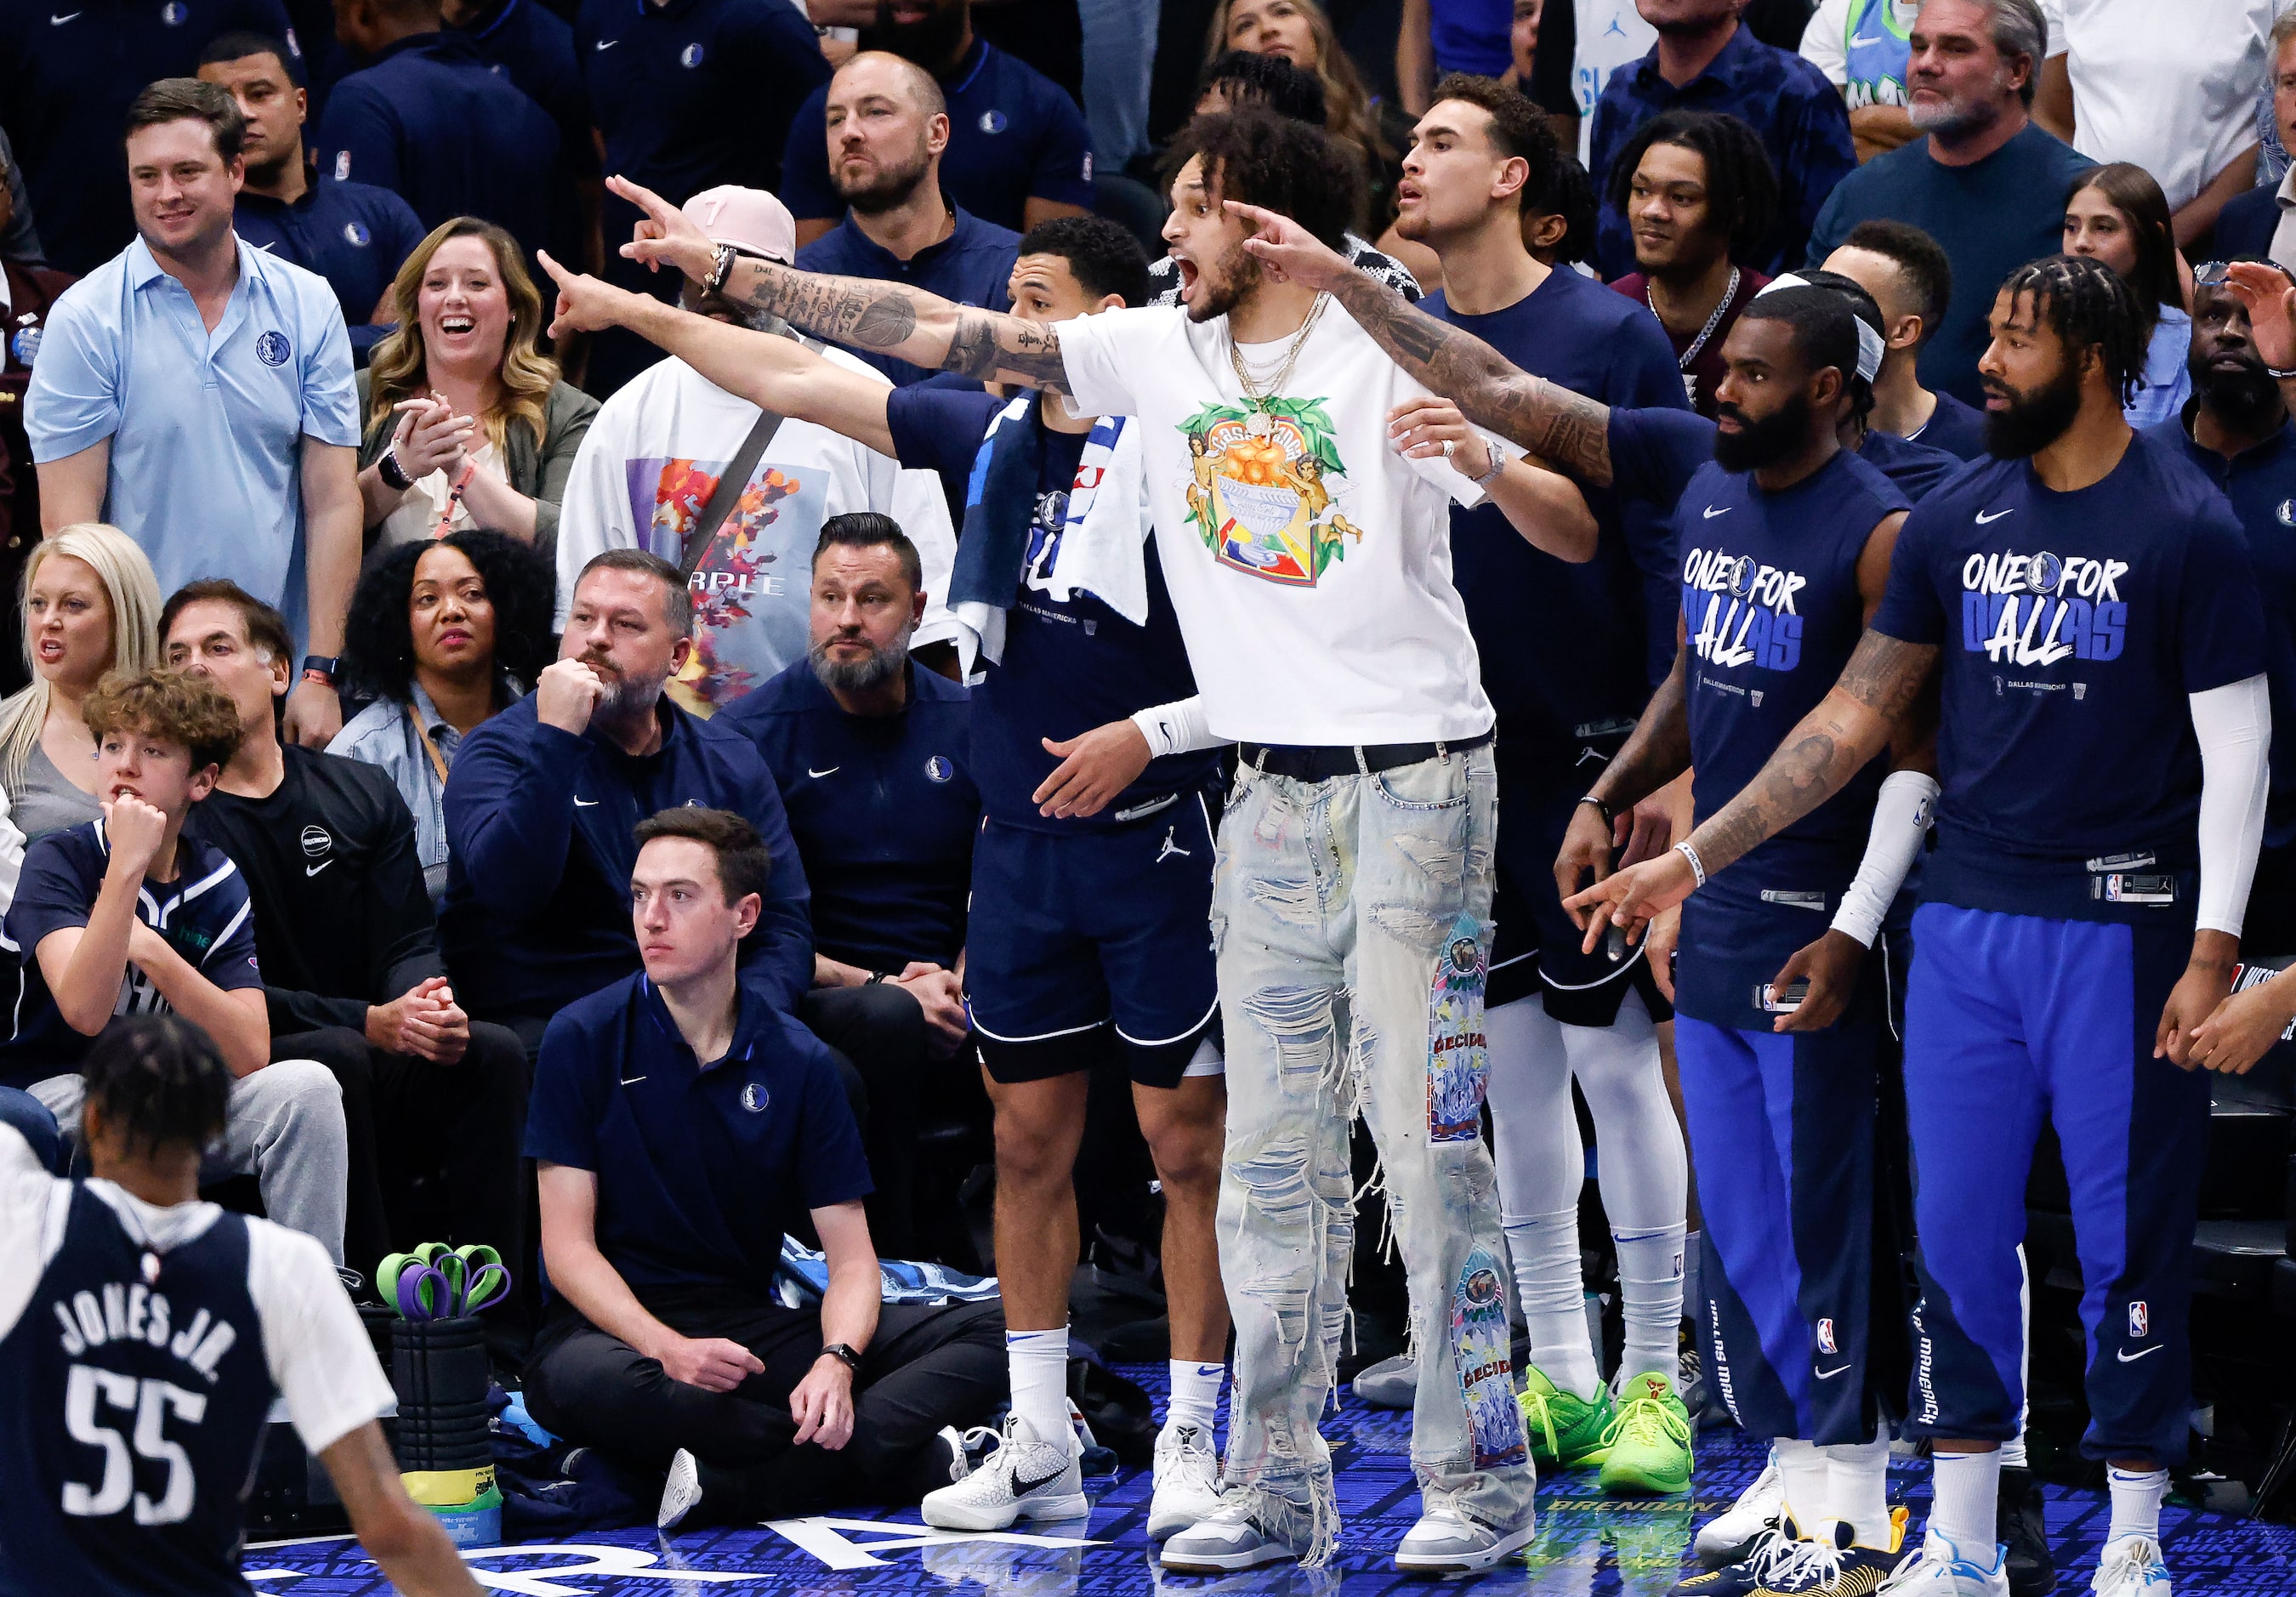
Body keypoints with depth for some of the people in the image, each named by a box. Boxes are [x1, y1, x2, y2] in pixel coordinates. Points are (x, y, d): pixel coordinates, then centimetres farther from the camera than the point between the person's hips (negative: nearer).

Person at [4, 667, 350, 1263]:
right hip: (51, 1097, -5)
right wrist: (128, 864, -30)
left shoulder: (217, 884, 3)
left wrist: (147, 948, -19)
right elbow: (84, 1010, -27)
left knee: (306, 1087, -18)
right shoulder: (58, 861, -9)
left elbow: (249, 1053, -9)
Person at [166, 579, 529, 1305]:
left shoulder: (359, 795, 13)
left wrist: (428, 1008, -19)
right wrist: (368, 1023, -22)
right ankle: (373, 1296, -31)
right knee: (336, 1055, -35)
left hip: (379, 1079, 4)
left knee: (493, 1053, -23)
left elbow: (407, 943, 7)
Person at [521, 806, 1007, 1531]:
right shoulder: (585, 1040, -2)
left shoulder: (797, 1062, 5)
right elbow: (569, 1245, -6)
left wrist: (836, 1361, -21)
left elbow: (851, 1257, 2)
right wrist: (667, 1349, -23)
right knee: (579, 1382, -41)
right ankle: (918, 1459, -34)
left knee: (989, 1330, -16)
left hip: (751, 1321, 3)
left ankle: (729, 1487, -37)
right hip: (618, 1325, -3)